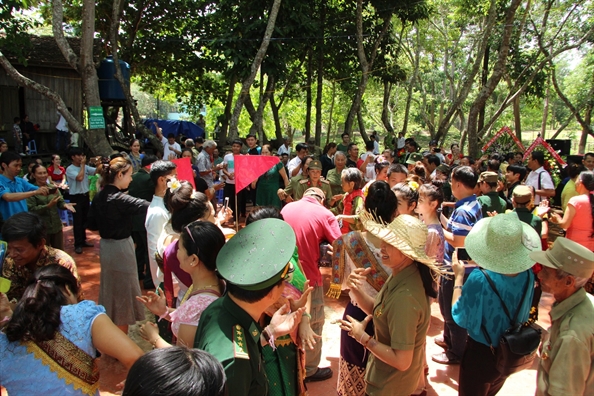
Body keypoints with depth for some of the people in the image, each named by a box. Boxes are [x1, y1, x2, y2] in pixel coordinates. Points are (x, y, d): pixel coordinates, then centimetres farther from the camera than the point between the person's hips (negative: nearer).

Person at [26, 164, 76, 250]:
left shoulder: (53, 187, 5)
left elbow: (60, 202, 4)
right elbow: (31, 210, -14)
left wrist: (65, 205, -18)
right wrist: (48, 206, -26)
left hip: (56, 226, 4)